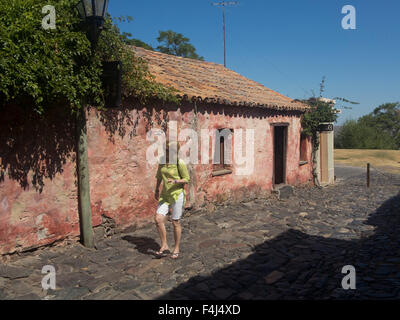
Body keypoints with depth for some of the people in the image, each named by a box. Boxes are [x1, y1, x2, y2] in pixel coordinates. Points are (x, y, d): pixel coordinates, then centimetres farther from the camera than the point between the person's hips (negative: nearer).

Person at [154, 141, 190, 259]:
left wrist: (175, 181, -25)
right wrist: (157, 189, 25)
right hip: (165, 195, 6)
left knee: (176, 223, 4)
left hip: (177, 195, -5)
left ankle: (176, 249, 21)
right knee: (158, 219, -6)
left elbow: (187, 179, -9)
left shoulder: (180, 163, -14)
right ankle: (164, 246, 9)